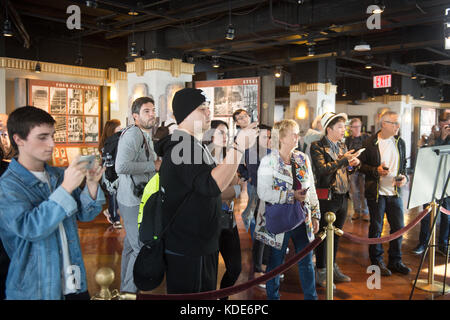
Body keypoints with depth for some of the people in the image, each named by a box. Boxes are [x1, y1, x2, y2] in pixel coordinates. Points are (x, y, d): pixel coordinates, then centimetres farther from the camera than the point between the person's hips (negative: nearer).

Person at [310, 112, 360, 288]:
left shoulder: (342, 145, 11)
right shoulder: (317, 146, -10)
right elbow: (323, 169, -23)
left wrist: (353, 163, -1)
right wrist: (343, 160, -22)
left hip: (343, 197, 7)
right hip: (327, 198, -7)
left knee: (336, 234, 17)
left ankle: (333, 268, 31)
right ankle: (321, 272, 16)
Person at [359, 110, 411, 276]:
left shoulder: (400, 142, 8)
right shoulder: (370, 143, -7)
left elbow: (404, 164, 17)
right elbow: (361, 165, -4)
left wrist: (404, 177, -1)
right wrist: (376, 170, -19)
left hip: (395, 192, 5)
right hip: (376, 192, -5)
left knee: (398, 226, 9)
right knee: (376, 228, 6)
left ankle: (395, 261, 25)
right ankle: (377, 261, 21)